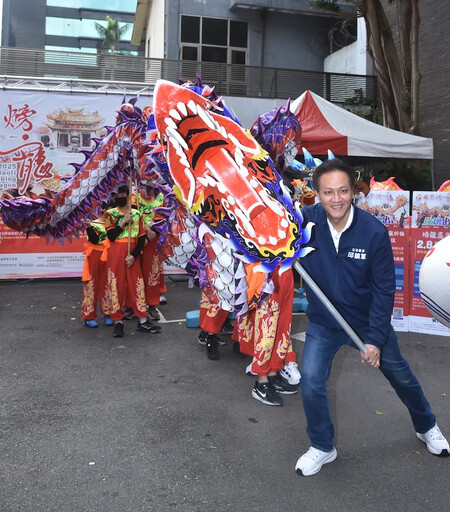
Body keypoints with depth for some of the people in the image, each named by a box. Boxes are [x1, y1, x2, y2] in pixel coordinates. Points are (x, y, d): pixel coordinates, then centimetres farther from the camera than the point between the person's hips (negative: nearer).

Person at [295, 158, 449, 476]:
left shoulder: (374, 232, -23)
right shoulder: (305, 221, -20)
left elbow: (385, 289, -15)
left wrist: (375, 338, -17)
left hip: (369, 321, 0)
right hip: (324, 323, 1)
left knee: (400, 376, 18)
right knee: (311, 382, -12)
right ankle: (323, 448, 17)